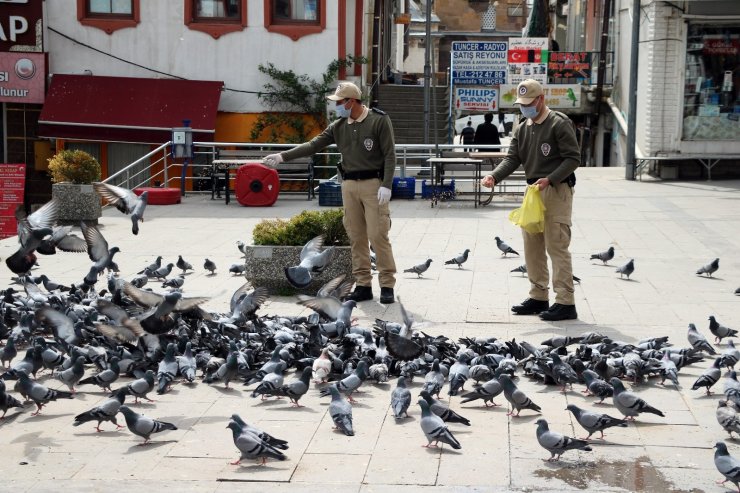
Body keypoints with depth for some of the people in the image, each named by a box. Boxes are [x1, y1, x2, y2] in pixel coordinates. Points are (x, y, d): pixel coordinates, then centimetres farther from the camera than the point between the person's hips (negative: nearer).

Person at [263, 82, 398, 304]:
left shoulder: (379, 121, -4)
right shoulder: (338, 126, 11)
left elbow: (390, 155, -7)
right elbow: (313, 145, 9)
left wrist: (386, 185, -16)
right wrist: (282, 156, 3)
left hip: (373, 184, -5)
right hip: (349, 185, 5)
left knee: (378, 235, -7)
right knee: (356, 237, 5)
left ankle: (387, 285, -1)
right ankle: (363, 285, 10)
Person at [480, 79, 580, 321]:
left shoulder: (559, 123, -8)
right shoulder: (522, 129, 15)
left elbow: (573, 158, -11)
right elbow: (512, 158, 6)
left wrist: (550, 179, -23)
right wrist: (494, 176, -13)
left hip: (557, 191, -8)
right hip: (533, 191, 8)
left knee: (557, 247, -10)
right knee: (532, 247, 10)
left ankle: (565, 303, -7)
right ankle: (538, 297, 20)